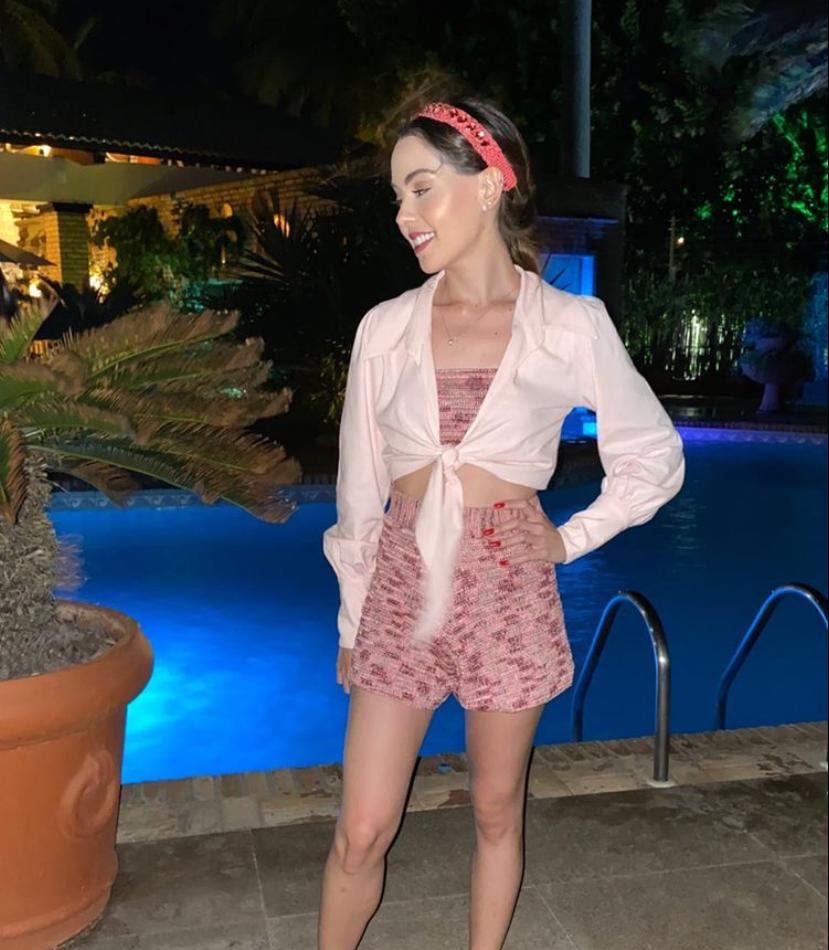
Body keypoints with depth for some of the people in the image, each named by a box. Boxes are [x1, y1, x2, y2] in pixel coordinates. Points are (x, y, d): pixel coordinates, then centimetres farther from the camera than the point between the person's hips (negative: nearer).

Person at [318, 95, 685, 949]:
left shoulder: (569, 325, -4)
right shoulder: (386, 328, 1)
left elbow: (656, 459, 6)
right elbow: (360, 490, 6)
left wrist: (568, 541, 0)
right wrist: (350, 621, 10)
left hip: (506, 589, -1)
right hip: (403, 584, 2)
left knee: (496, 812, 15)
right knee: (361, 831, 5)